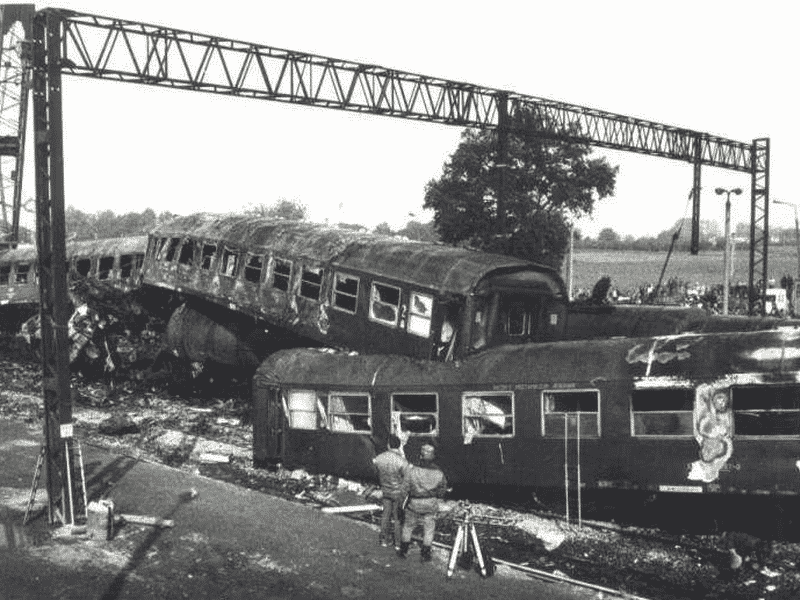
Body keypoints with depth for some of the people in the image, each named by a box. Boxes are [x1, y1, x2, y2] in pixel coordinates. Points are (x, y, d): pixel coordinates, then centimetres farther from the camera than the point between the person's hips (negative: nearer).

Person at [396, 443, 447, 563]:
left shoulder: (412, 471, -21)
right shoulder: (438, 473, -15)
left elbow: (405, 487, -11)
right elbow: (442, 489, -1)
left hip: (414, 503, -1)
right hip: (431, 504, 1)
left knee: (408, 526, 19)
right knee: (429, 529, 16)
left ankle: (403, 551, 29)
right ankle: (425, 555, 20)